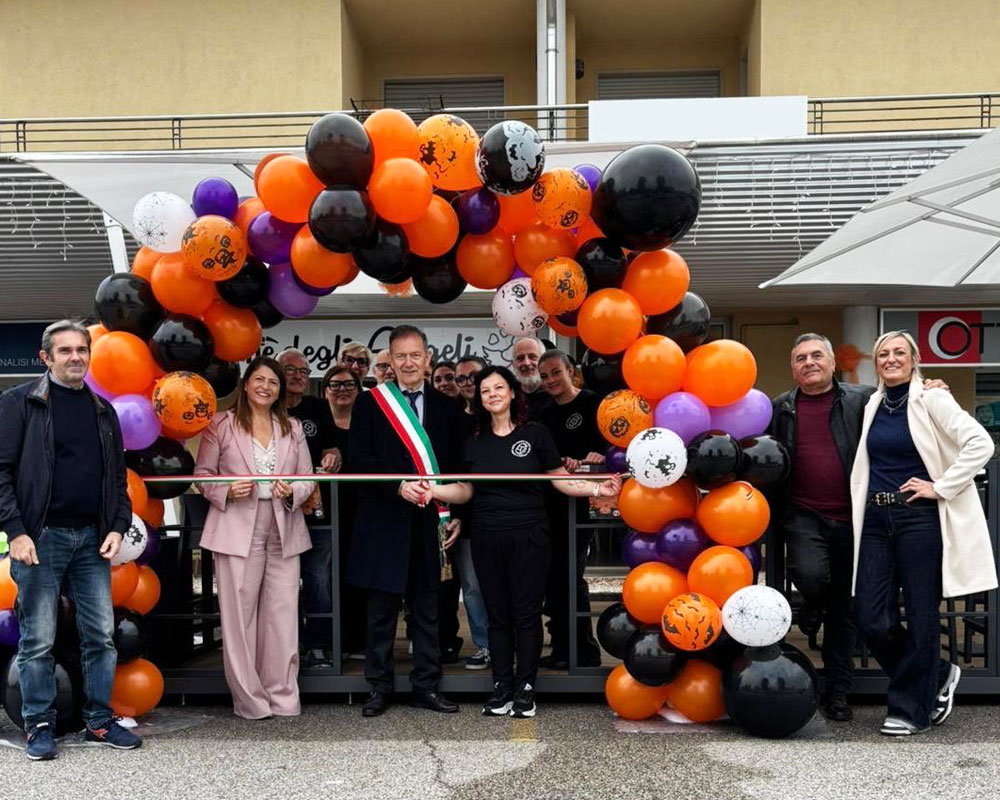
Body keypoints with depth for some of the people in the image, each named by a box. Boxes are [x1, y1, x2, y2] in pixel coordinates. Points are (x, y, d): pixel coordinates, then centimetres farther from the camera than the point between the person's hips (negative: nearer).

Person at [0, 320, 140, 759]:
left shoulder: (103, 411, 14)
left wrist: (118, 527, 3)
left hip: (93, 540, 4)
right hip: (41, 538, -4)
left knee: (101, 635, 6)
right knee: (38, 639, 2)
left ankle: (100, 721, 17)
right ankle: (39, 726, 15)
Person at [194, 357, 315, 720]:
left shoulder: (293, 428, 14)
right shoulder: (221, 425, 5)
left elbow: (308, 479, 14)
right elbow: (202, 474, 6)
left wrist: (293, 492, -8)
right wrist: (227, 491, -13)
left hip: (283, 533, 3)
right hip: (237, 531, -3)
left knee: (283, 617, 2)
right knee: (239, 617, 0)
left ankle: (282, 697, 14)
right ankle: (249, 700, 12)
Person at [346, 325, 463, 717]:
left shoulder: (446, 406, 10)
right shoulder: (370, 402, 3)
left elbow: (453, 465, 12)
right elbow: (357, 457, -5)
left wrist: (454, 515, 4)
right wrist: (398, 484, -16)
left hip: (428, 522, 2)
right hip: (384, 520, -2)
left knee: (426, 608, 9)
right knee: (382, 609, 4)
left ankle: (426, 686, 18)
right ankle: (379, 688, 15)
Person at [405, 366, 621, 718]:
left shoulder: (536, 434, 0)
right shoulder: (475, 442, 10)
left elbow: (561, 480, 1)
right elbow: (465, 490, 11)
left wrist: (597, 488, -12)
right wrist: (433, 490, -5)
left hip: (528, 536, -3)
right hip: (487, 539, 3)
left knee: (527, 613, 1)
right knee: (497, 614, 8)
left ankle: (525, 689, 11)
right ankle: (501, 689, 16)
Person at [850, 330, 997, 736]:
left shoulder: (931, 400, -4)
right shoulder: (872, 406, 12)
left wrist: (941, 488, -12)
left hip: (918, 519, -5)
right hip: (875, 520, 6)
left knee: (920, 617, 2)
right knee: (871, 619, 2)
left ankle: (911, 709, 17)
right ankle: (936, 675, 26)